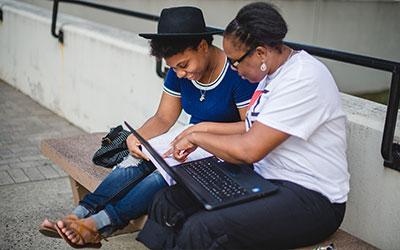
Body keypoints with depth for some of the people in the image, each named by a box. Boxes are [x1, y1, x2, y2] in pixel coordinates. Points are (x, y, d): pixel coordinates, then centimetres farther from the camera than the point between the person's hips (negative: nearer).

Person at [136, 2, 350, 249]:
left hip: (310, 197, -9)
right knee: (168, 200, -8)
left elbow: (250, 150, -22)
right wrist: (205, 128, 12)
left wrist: (197, 137, -7)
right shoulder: (273, 71, 10)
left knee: (201, 230, -29)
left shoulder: (304, 79, -20)